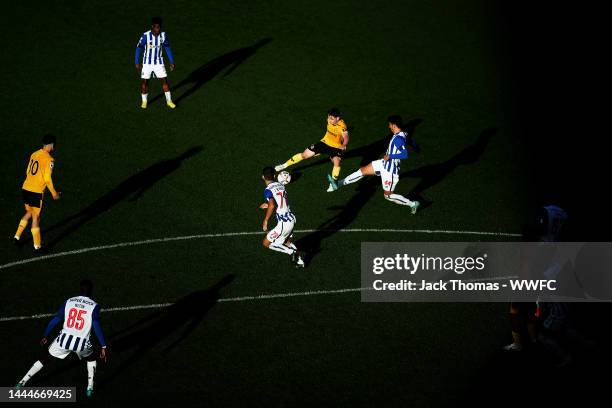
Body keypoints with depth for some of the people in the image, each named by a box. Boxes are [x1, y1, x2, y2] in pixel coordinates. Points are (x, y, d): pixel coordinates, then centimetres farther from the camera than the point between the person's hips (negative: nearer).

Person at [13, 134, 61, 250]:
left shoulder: (34, 154, 8)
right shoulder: (49, 159, -12)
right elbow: (47, 179, -15)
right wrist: (54, 193, -2)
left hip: (25, 189, 7)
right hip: (36, 192, -7)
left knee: (29, 212, 26)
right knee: (36, 217, 3)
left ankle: (17, 236, 26)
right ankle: (37, 246, 11)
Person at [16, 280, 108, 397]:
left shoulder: (69, 302, 4)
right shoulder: (94, 306, -5)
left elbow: (55, 320, 9)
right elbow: (97, 327, -12)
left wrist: (45, 336, 20)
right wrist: (103, 347, -9)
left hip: (64, 339, 2)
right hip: (81, 343, -2)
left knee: (46, 358, 23)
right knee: (91, 358, 31)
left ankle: (22, 382, 23)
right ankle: (90, 388, 21)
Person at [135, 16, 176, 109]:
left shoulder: (163, 35, -12)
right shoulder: (146, 36, -21)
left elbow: (167, 48, 2)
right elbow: (138, 48, -10)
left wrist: (172, 62, 3)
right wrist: (137, 63, -8)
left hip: (159, 62, 2)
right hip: (147, 62, -2)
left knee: (164, 80, -2)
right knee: (145, 81, 2)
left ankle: (169, 101, 9)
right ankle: (144, 101, 19)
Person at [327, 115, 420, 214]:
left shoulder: (399, 138, -29)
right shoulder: (402, 134, -1)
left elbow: (405, 154, -41)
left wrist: (390, 156, -30)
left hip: (390, 170, -10)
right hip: (384, 163, 10)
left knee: (388, 195, 4)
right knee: (363, 170, 13)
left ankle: (412, 204, 15)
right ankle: (339, 184, 21)